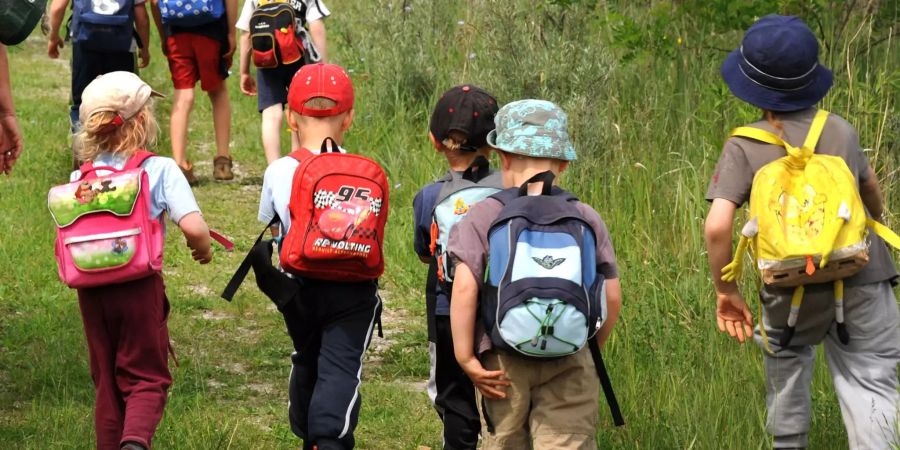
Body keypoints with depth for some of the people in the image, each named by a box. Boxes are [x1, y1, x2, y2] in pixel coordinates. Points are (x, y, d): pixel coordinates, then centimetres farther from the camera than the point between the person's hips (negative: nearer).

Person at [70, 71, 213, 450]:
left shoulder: (80, 178, 4)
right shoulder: (160, 170, -8)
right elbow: (192, 227, -18)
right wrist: (203, 249, 3)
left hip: (91, 288, 3)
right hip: (140, 286, -3)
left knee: (106, 380, 16)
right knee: (146, 377, 4)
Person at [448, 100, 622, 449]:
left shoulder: (482, 217, -3)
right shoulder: (586, 219, 3)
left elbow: (464, 288, -14)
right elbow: (612, 296, 3)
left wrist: (465, 357, -8)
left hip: (503, 363, 0)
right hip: (570, 364, 0)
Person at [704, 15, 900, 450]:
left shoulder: (745, 147, -4)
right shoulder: (841, 130, 4)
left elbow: (717, 226, -15)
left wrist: (726, 291, -1)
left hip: (792, 291, 0)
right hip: (862, 283, 0)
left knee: (786, 357, 28)